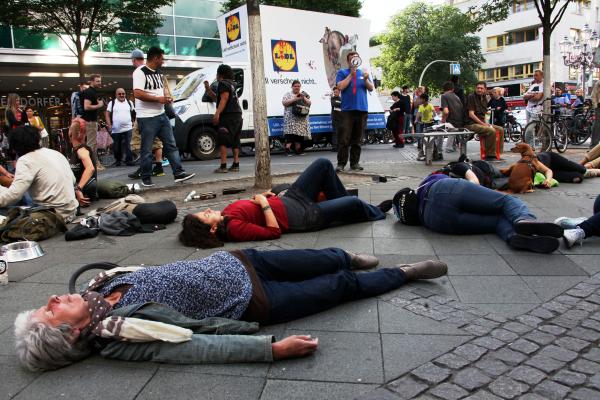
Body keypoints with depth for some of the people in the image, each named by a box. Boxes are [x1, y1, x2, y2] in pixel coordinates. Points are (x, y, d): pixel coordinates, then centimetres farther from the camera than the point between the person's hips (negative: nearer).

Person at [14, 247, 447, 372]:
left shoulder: (105, 287, -3)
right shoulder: (118, 341, -22)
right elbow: (198, 346, -30)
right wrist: (273, 348, -34)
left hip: (230, 262, 5)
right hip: (252, 302, -5)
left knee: (322, 261, 19)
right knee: (342, 285, 5)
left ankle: (347, 256, 52)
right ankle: (404, 272, 28)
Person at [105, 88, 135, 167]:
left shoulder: (129, 102, 9)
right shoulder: (112, 103, 3)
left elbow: (133, 113, 22)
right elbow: (107, 114, 2)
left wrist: (132, 121, 15)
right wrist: (109, 125, -8)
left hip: (127, 128, 0)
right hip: (116, 129, 0)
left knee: (127, 146, -7)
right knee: (117, 146, 9)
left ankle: (129, 160, -5)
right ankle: (118, 161, 21)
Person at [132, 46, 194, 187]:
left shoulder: (158, 72, 14)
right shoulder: (140, 72, -12)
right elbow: (137, 94, -23)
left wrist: (166, 97, 5)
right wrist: (158, 99, -19)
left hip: (161, 115, 8)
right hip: (147, 118, -8)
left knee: (171, 145, 5)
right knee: (147, 150, 1)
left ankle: (179, 173, 7)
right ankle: (146, 179, 11)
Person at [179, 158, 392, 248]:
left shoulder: (227, 213, -3)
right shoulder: (234, 228, -28)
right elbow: (274, 231, -28)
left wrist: (261, 197, -1)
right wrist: (265, 204, -26)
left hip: (289, 199, 9)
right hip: (304, 216, -8)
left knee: (324, 164, 11)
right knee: (354, 202, -1)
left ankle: (342, 202, 33)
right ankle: (378, 213, 35)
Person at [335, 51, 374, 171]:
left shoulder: (363, 73, 17)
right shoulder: (342, 73, 9)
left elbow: (371, 88, 10)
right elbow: (340, 86, -7)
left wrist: (366, 79, -8)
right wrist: (351, 74, -6)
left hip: (362, 109, 3)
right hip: (347, 110, -3)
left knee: (357, 139, 5)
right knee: (344, 139, -9)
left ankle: (355, 163, 10)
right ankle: (341, 163, -6)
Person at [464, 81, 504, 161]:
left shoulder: (484, 99, 17)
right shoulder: (471, 97, -8)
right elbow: (471, 114, -15)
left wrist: (485, 123, 4)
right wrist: (483, 124, -16)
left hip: (481, 123, 9)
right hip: (471, 124, -9)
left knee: (500, 129, -1)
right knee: (491, 131, -28)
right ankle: (489, 155, -20)